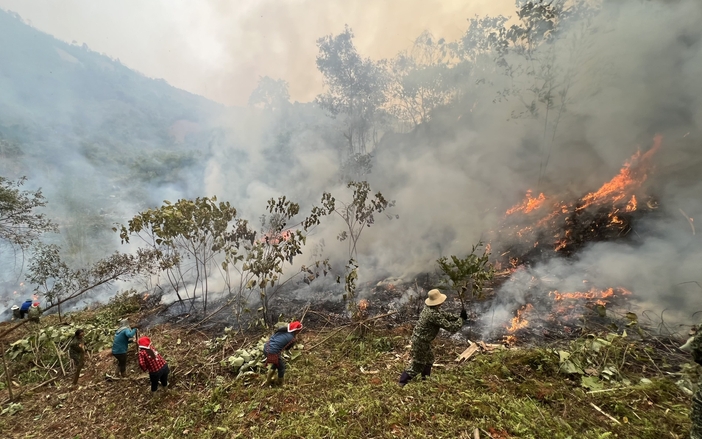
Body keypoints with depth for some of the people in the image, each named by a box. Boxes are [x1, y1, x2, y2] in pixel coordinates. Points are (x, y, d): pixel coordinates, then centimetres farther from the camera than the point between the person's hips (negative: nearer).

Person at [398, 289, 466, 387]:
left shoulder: (428, 308, -2)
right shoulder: (434, 315, -31)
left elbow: (443, 314, 14)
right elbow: (451, 327, -24)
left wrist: (456, 318, 5)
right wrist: (461, 319, -11)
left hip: (421, 339, 9)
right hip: (421, 342, -9)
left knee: (429, 359, 27)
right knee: (417, 365, 7)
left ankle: (425, 378, 45)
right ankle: (402, 382, 18)